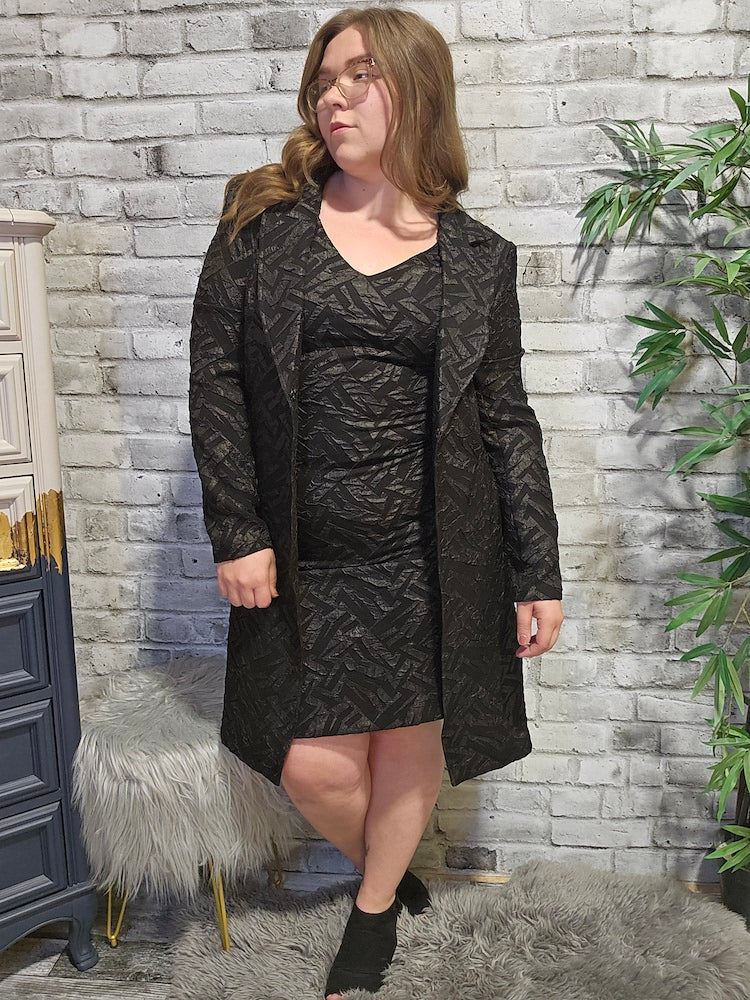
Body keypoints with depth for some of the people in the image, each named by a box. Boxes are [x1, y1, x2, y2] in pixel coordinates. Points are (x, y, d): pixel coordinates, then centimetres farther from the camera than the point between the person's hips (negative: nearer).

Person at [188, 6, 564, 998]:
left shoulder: (479, 256, 2)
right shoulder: (262, 220, 2)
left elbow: (508, 421, 3)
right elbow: (215, 380, -1)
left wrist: (538, 575, 1)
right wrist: (238, 533, -7)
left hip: (430, 556, 0)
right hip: (302, 559, 1)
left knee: (408, 743, 13)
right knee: (316, 768, 4)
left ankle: (374, 914, 41)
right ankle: (395, 872, 39)